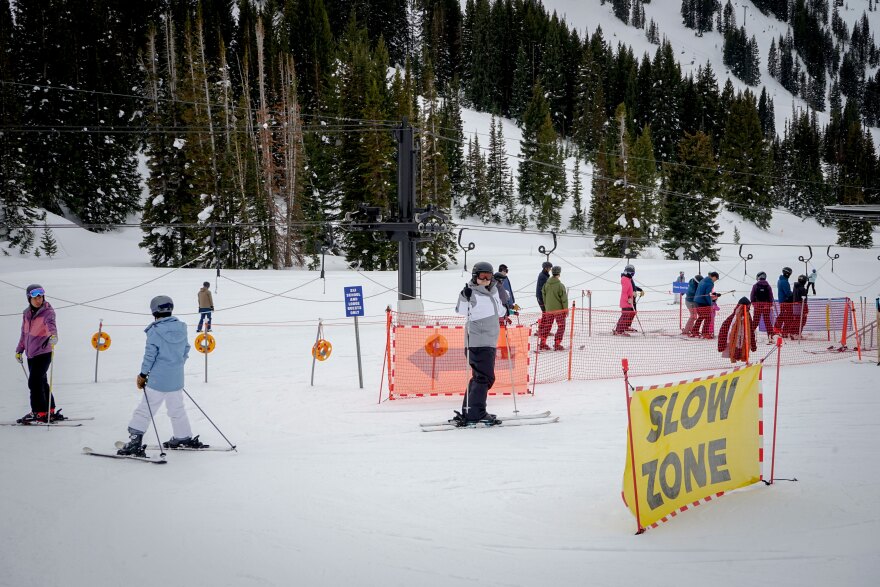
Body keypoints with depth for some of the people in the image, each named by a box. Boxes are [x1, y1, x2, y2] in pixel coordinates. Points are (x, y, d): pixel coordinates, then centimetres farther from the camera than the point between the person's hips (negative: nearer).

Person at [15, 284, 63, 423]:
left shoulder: (48, 312, -13)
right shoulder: (27, 313, 6)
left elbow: (51, 324, -35)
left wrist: (53, 335, -55)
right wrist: (19, 350, 22)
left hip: (43, 353, -7)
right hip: (31, 354, 7)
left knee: (34, 382, -13)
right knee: (41, 382, 14)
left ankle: (40, 412, -5)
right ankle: (50, 411, 24)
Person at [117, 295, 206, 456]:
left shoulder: (155, 331, -16)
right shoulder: (181, 328, 2)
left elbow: (150, 355, -14)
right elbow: (185, 351, 11)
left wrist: (143, 375, -3)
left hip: (158, 380, -6)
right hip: (176, 379, 6)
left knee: (145, 410, 0)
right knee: (177, 409, 21)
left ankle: (135, 442, -4)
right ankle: (184, 438, 31)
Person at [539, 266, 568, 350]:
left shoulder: (546, 284, 1)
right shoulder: (560, 285, -16)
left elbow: (544, 296, 11)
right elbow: (564, 299, -13)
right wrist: (566, 309, -3)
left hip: (549, 309, 5)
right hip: (559, 309, -5)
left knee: (547, 325, 15)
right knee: (561, 326, 5)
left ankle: (542, 343, 16)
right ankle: (557, 344, 2)